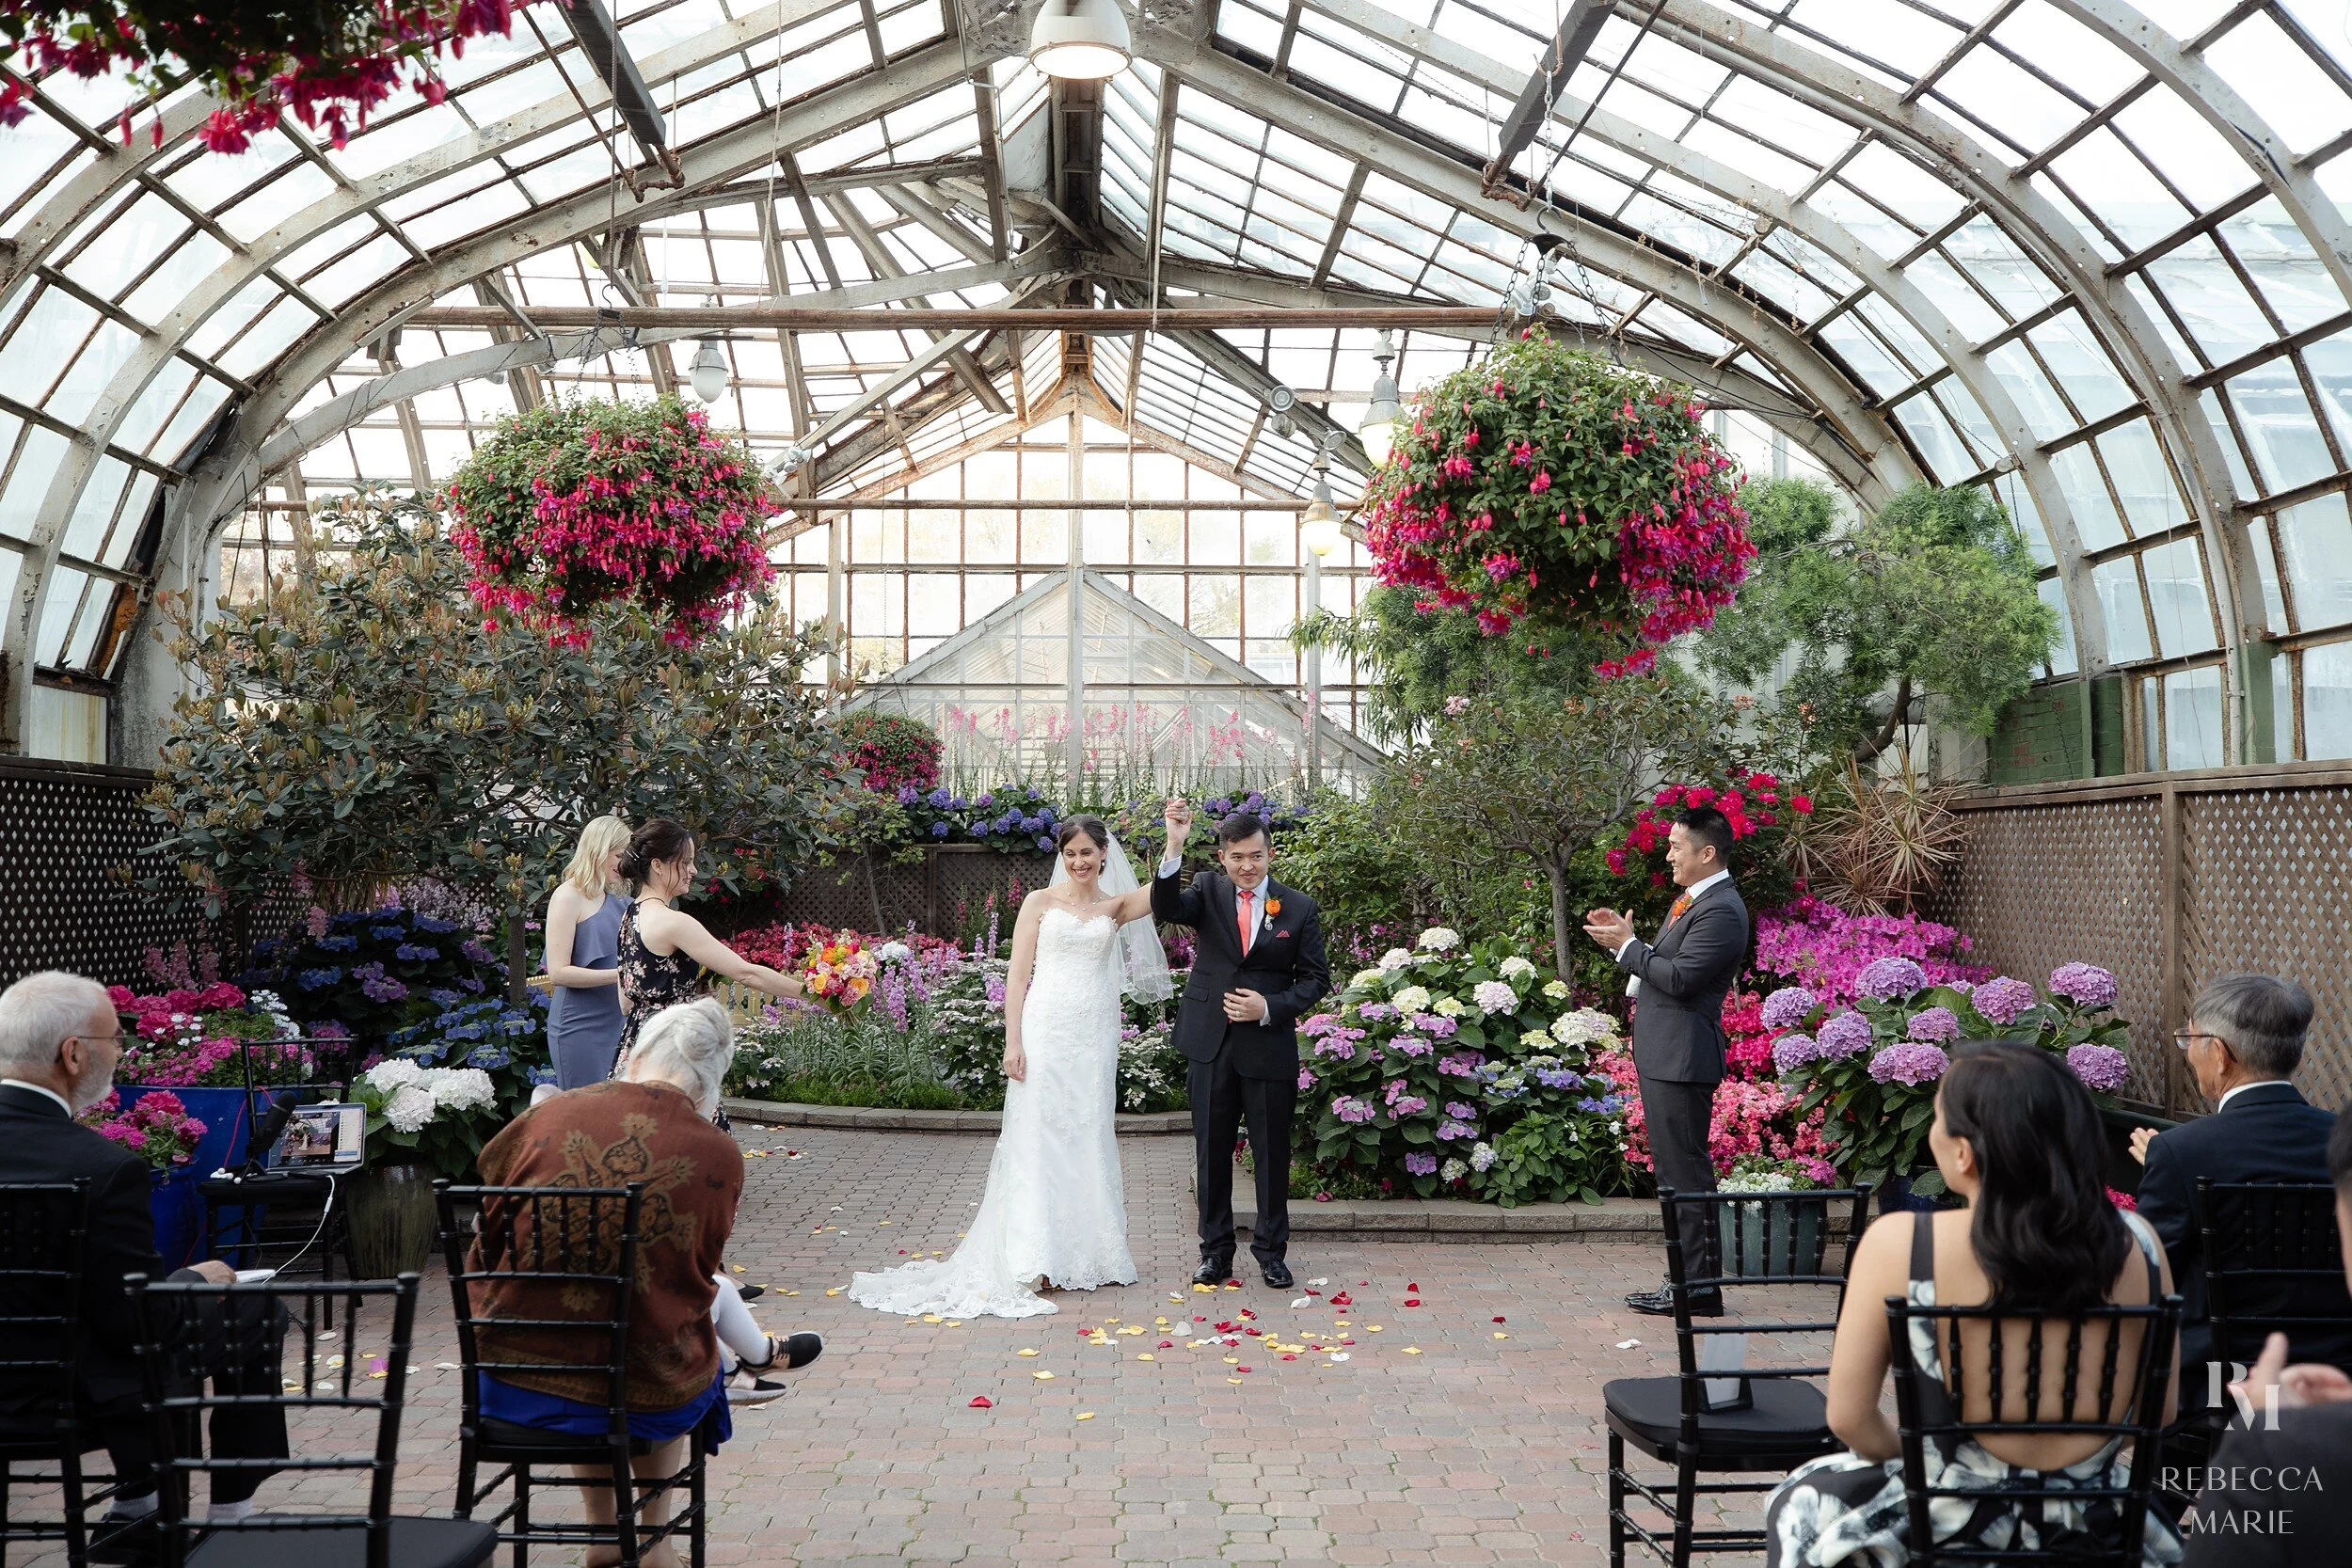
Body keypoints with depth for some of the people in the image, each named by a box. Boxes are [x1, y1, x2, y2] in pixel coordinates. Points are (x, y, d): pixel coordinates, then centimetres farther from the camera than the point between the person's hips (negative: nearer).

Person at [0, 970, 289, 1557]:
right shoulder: (104, 1167, -27)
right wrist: (195, 1281, 1)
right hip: (70, 1395, -7)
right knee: (251, 1317, 14)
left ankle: (135, 1511, 36)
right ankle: (232, 1522, 24)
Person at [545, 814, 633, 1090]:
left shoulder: (616, 899, 13)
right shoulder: (568, 896, -9)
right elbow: (558, 971, -15)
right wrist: (620, 974, -19)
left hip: (615, 1023, 7)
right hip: (580, 1027, -7)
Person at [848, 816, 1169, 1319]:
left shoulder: (1116, 906, 11)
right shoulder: (1040, 902, 4)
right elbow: (1017, 976, 0)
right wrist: (1013, 1042, -8)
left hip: (1094, 1038, 3)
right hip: (1044, 1030, -3)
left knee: (1089, 1140, 7)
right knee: (1035, 1139, -4)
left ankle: (1087, 1254, 15)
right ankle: (1033, 1262, -3)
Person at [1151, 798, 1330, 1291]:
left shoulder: (1299, 908, 0)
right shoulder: (1208, 891, 1)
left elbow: (1316, 978, 3)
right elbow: (1165, 908, -19)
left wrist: (1270, 1008, -13)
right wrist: (1174, 847, -32)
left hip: (1270, 1045, -1)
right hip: (1211, 1044, 1)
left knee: (1272, 1152, 7)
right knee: (1212, 1152, 9)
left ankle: (1271, 1250, 22)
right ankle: (1215, 1250, 21)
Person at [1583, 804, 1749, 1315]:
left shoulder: (1721, 911, -16)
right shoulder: (1689, 899, 16)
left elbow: (1680, 977, -22)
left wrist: (1627, 945, -12)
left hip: (1682, 1057, -11)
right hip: (1661, 1054, 11)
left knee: (1686, 1170, -7)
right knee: (1673, 1170, 15)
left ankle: (1699, 1289, -2)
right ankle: (1687, 1278, 23)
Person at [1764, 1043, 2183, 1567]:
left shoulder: (1898, 1244, -19)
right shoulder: (2136, 1243, -10)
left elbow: (1849, 1418, -11)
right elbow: (2162, 1411, 1)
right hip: (2100, 1525, 3)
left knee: (1800, 1501, 30)